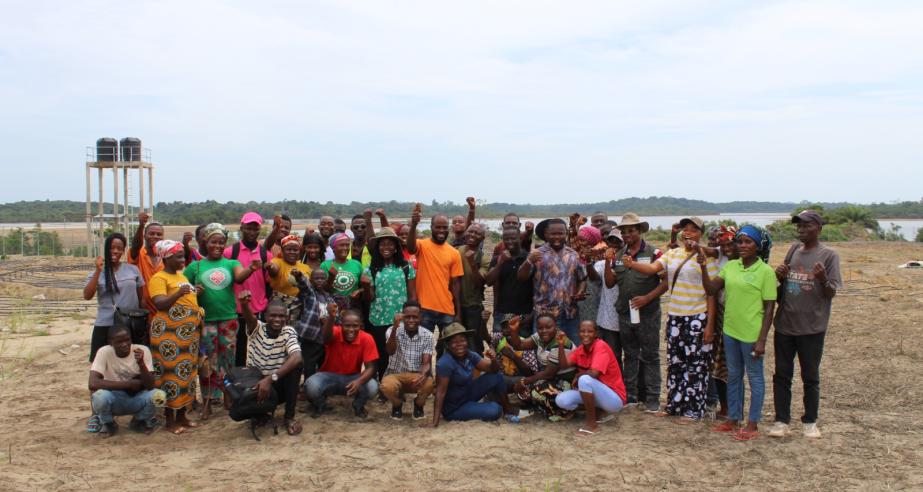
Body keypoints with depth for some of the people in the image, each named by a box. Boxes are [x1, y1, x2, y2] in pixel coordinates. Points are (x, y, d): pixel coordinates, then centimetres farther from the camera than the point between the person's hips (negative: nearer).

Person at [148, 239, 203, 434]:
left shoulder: (182, 276, 18)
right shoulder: (159, 278, -7)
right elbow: (160, 304, -18)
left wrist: (195, 292, 10)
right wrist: (178, 294, -31)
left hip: (189, 331, 8)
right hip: (169, 332, -8)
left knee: (187, 372, 10)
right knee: (170, 373, -4)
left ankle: (182, 415, 20)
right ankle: (170, 420, 4)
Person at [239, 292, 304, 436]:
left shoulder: (289, 332, -10)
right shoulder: (257, 329, -7)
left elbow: (297, 357, -30)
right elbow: (250, 317, -32)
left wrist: (271, 378, -41)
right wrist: (244, 304, -58)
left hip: (278, 385, 0)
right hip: (255, 384, 0)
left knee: (295, 365, -28)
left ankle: (289, 417, -15)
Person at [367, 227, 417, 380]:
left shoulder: (406, 267, 3)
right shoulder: (372, 269, 4)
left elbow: (412, 295, 5)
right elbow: (370, 297, 5)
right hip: (378, 320, 1)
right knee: (381, 356, 5)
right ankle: (383, 387, 18)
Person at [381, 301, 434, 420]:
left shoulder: (427, 335, -6)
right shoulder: (393, 330, -10)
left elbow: (427, 363, -13)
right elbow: (390, 352, -28)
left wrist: (423, 375, -37)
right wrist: (394, 327, -42)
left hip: (417, 376, 1)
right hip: (396, 375, -1)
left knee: (429, 383, -33)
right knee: (387, 386, -35)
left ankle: (418, 405, 4)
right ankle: (397, 405, 4)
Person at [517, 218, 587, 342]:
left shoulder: (573, 255, 10)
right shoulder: (537, 254, -1)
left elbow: (582, 279, 18)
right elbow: (521, 278, -5)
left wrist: (581, 292, -2)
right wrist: (529, 261, -22)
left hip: (570, 314, 3)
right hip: (544, 314, -3)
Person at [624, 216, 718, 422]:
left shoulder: (706, 257, -6)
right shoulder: (672, 254, 9)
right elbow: (653, 268, -5)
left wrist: (710, 324, -12)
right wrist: (631, 264, -26)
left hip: (697, 318, -5)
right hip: (674, 316, 5)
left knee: (695, 364, 1)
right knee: (674, 362, 13)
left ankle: (693, 410, 12)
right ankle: (674, 405, 24)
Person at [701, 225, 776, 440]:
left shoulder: (765, 271, -11)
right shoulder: (730, 266, 5)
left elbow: (769, 308, -11)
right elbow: (711, 289, 1)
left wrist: (762, 340, -15)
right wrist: (703, 267, -13)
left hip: (751, 334, -6)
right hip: (730, 331, 6)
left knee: (755, 378, 7)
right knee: (733, 376, 16)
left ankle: (753, 425, 17)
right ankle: (733, 420, 29)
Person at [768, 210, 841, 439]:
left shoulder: (829, 255, -7)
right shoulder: (793, 250, 7)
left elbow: (831, 293, -8)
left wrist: (823, 279, -28)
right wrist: (779, 276, -5)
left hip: (812, 327, -4)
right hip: (784, 324, 4)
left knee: (810, 377, 8)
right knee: (782, 375, 8)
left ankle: (810, 422, 21)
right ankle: (781, 421, 16)